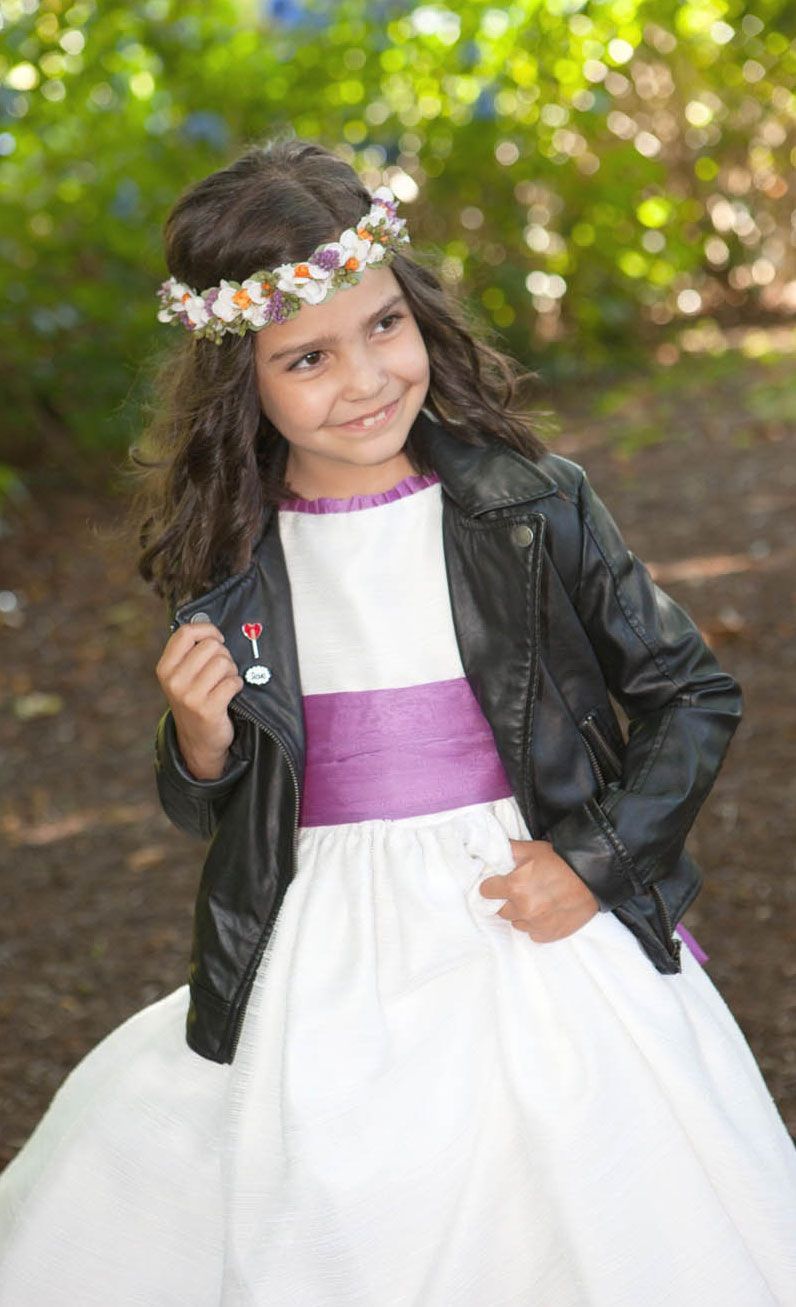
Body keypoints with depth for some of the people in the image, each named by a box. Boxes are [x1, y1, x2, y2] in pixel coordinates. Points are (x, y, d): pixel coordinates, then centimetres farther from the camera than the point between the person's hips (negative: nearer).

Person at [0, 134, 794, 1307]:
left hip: (537, 933, -2)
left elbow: (695, 698, 1)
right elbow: (209, 810, 10)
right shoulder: (224, 562, -1)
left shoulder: (533, 511, -7)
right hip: (322, 978, 2)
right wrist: (200, 739, -12)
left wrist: (592, 861, -8)